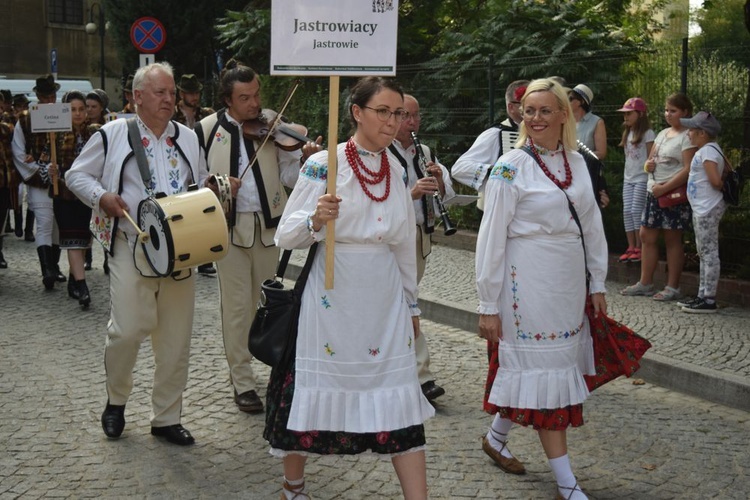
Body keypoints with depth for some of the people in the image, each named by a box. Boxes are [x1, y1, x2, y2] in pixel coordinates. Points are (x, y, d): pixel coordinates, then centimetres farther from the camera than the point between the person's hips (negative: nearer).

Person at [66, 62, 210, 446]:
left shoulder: (188, 138, 13)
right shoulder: (113, 134, 1)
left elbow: (203, 184, 22)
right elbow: (76, 175, 7)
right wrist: (101, 197, -11)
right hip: (131, 249, -4)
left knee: (175, 339, 6)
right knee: (128, 330, -11)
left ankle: (167, 417, 19)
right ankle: (116, 400, 17)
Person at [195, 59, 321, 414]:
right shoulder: (207, 130, 0)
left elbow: (288, 177, -1)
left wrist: (304, 158, -20)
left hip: (268, 226, 2)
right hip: (230, 226, -2)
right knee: (237, 307, 0)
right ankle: (243, 382, 9)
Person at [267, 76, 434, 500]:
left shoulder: (397, 169, 9)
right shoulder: (324, 165, -8)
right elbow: (286, 235, -9)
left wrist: (412, 303, 21)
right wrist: (315, 220, -29)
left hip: (385, 299, 4)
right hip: (333, 299, -4)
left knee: (401, 402, 1)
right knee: (318, 389, 6)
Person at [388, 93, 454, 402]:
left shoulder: (423, 153, 13)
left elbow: (448, 194, 9)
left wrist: (439, 181, -12)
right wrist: (411, 193, -31)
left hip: (420, 236, 7)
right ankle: (421, 376, -5)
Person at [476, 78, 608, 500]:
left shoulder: (576, 162, 7)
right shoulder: (511, 167, -10)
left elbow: (592, 224, 13)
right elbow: (492, 238, -9)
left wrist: (597, 283, 12)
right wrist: (488, 305, -10)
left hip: (569, 283, 6)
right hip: (529, 285, -6)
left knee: (527, 369, 13)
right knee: (545, 373, -2)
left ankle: (496, 439, 37)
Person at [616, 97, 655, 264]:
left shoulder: (647, 133, -8)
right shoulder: (628, 133, 14)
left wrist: (650, 178, -14)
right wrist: (626, 175, 14)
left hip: (642, 178, -7)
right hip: (628, 178, 7)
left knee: (636, 211, -9)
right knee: (627, 211, 2)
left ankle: (639, 248, 0)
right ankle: (631, 248, 6)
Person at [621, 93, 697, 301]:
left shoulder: (688, 136, -9)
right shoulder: (662, 134, 16)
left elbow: (689, 169, -18)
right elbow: (650, 160, 21)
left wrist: (664, 188, -21)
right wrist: (648, 165, -4)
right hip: (654, 192, 8)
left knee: (673, 240, -1)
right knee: (647, 236, 8)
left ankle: (673, 287, 8)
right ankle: (645, 283, 18)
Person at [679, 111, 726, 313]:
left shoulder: (707, 151, -16)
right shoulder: (709, 150, 14)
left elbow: (715, 181, -23)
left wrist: (721, 186, -4)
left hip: (708, 209, -11)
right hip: (701, 209, 11)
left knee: (709, 252, -7)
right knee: (704, 253, 15)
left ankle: (709, 300, -4)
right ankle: (702, 295, 22)